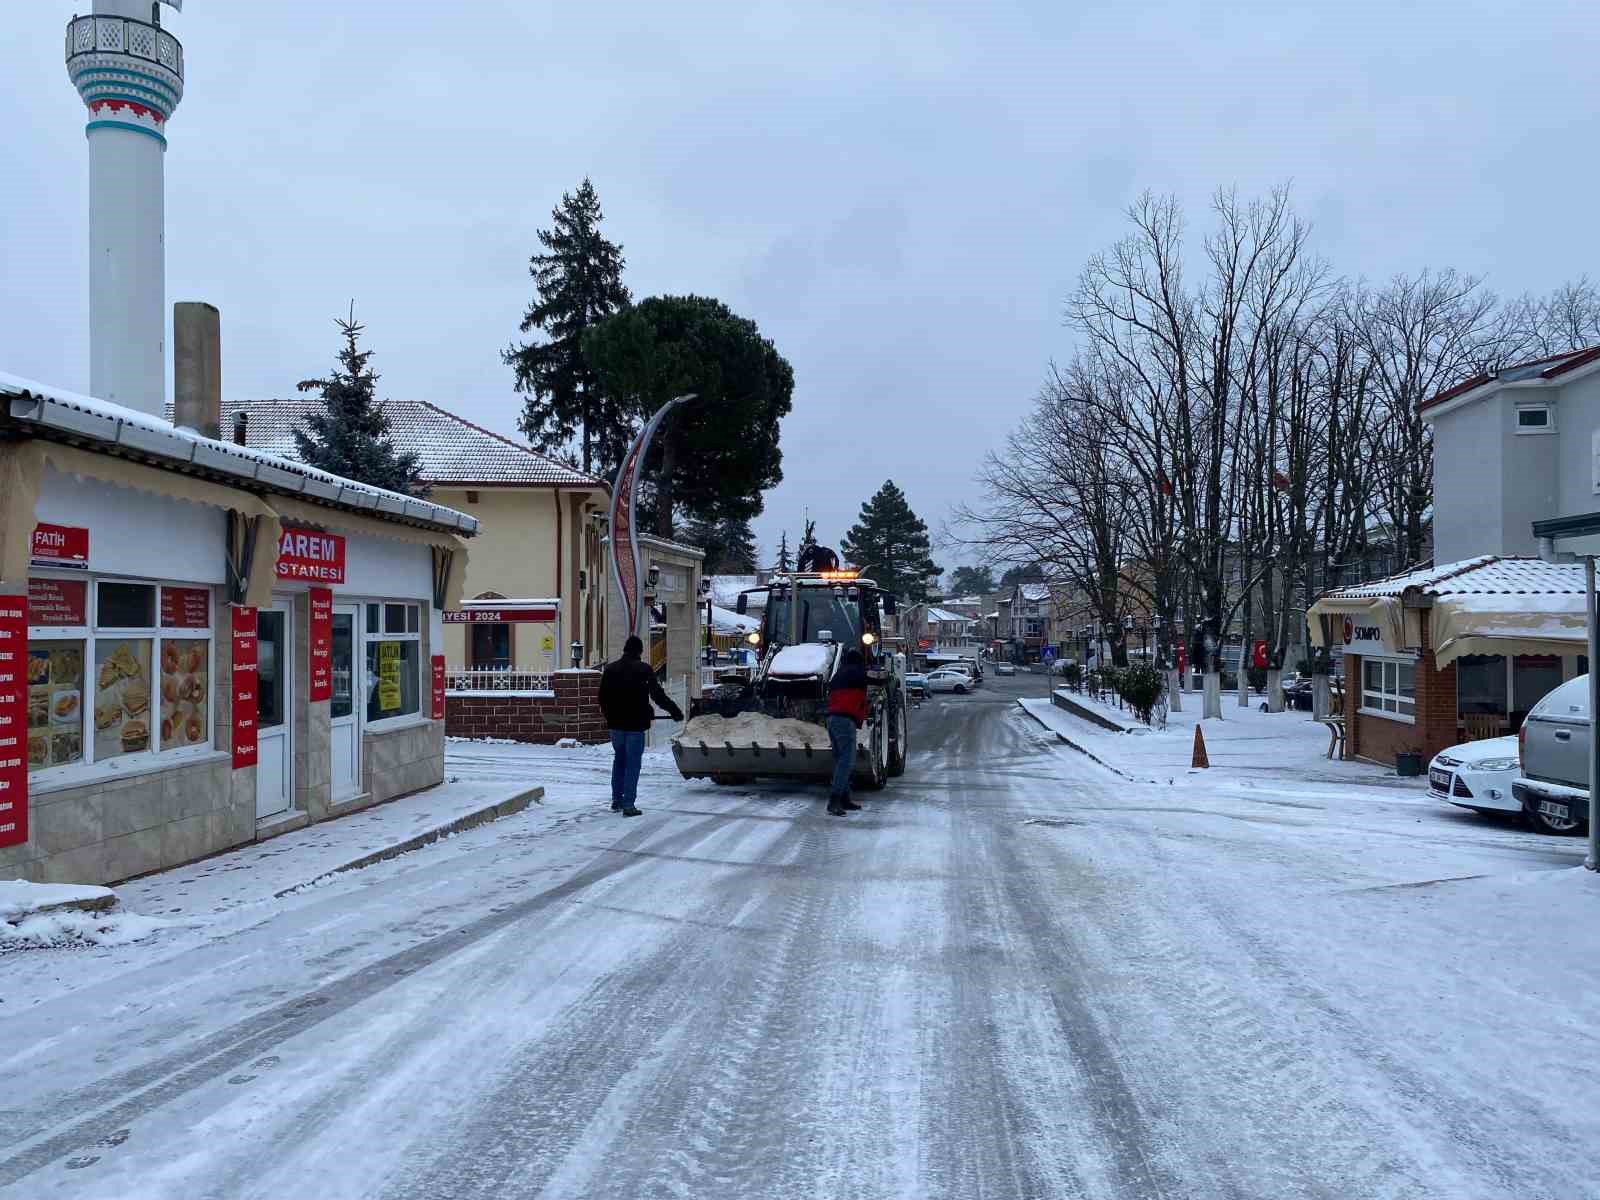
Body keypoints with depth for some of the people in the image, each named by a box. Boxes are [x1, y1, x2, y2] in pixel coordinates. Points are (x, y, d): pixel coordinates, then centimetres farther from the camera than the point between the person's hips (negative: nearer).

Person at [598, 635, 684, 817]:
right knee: (632, 763, 0)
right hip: (635, 724, -5)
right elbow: (658, 695, -10)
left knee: (619, 759, 19)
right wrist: (676, 712, 0)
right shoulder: (643, 670, -9)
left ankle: (616, 800, 20)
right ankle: (628, 804, -3)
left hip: (615, 723, 5)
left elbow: (603, 697, 11)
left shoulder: (610, 669, 5)